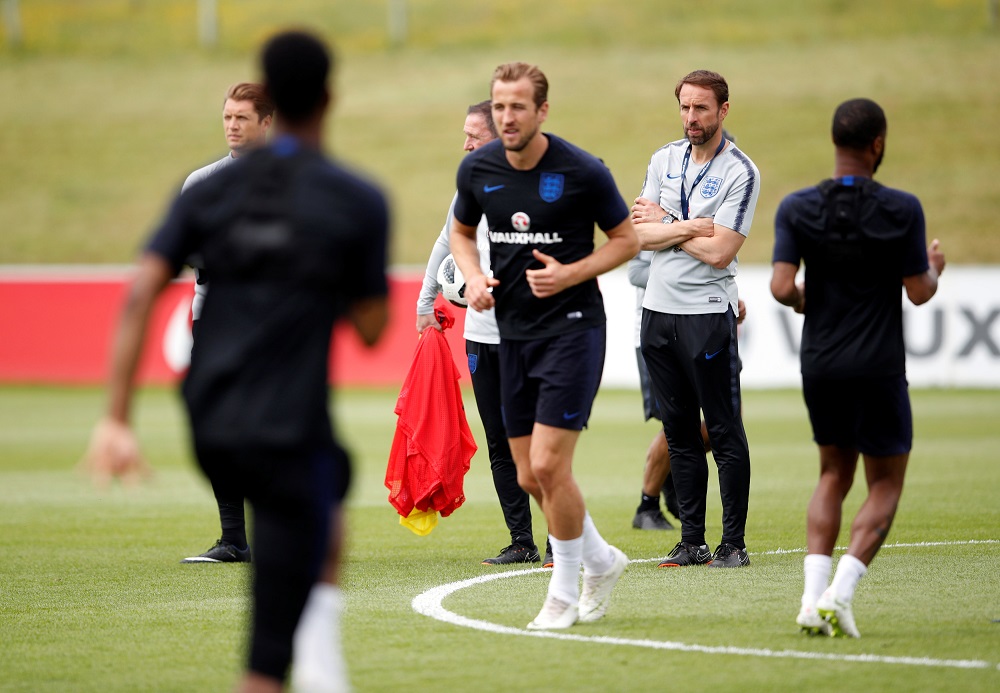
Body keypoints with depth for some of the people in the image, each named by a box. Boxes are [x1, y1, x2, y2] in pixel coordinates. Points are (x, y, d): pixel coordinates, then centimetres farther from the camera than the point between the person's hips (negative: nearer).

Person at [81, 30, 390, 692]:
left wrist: (116, 419, -6)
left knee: (333, 477, 35)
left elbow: (140, 294, -4)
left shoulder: (212, 189, 6)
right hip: (288, 433, -5)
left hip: (210, 431, 5)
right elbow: (371, 328, 0)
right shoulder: (360, 202, -4)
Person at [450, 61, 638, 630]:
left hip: (573, 326, -5)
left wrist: (570, 274, -16)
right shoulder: (478, 169, 1)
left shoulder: (583, 172, -13)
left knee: (549, 464, -13)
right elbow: (462, 231, 18)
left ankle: (565, 593, 5)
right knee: (529, 477, 7)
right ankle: (601, 561, 31)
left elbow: (626, 240, -2)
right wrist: (474, 277, -2)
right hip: (513, 332, 6)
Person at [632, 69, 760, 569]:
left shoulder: (740, 172, -8)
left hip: (708, 312, -6)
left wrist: (664, 225, -6)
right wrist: (689, 228, -13)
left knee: (724, 432, -3)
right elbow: (640, 235, 2)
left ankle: (734, 543, 0)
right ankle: (692, 541, 13)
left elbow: (719, 251, -16)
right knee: (679, 432, 9)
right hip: (658, 309, 6)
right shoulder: (664, 159, 10)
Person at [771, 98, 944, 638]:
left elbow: (782, 287, -10)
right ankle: (839, 592, -9)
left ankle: (814, 594, 0)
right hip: (878, 368, -4)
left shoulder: (797, 208, -3)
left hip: (820, 364, 4)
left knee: (833, 477, 18)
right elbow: (919, 292, -7)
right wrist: (935, 268, 15)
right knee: (886, 485, 10)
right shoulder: (901, 210, -10)